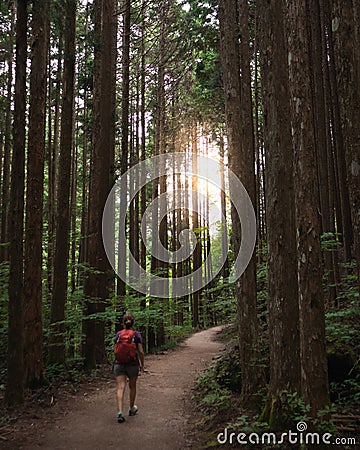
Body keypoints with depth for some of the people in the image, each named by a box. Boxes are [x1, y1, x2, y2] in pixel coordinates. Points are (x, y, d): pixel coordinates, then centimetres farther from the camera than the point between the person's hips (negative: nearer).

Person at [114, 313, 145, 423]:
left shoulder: (118, 334, 1)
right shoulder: (136, 335, -6)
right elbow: (140, 352, -6)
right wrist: (142, 364, 6)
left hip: (119, 364, 1)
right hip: (133, 364, -1)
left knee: (120, 388, -4)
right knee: (132, 386, 18)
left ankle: (120, 412, -17)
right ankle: (132, 408, 35)